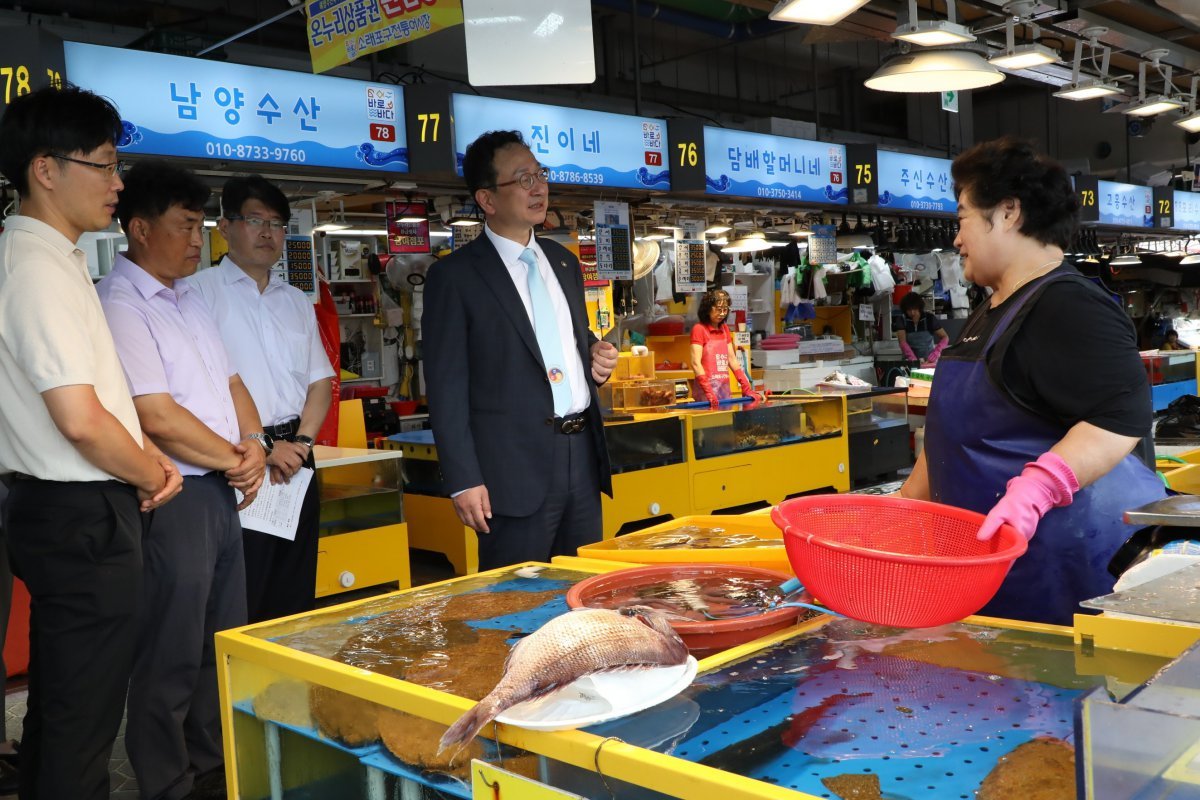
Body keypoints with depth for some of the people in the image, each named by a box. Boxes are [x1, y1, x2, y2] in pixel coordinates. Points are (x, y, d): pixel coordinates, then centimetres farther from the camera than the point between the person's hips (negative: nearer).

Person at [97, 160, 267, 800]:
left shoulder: (189, 299, 14)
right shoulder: (119, 306, -14)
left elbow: (230, 382, 16)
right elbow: (157, 416, -20)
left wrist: (254, 446, -2)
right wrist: (235, 461, -9)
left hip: (222, 491, 9)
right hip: (174, 500, -9)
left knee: (224, 647, 18)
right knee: (171, 661, 3)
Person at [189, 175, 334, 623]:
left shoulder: (297, 302, 16)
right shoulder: (199, 292, -3)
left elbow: (320, 382, 14)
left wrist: (300, 443, -3)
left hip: (295, 459, 6)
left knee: (295, 601, 12)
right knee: (238, 608, -1)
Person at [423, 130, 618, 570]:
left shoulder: (564, 262, 14)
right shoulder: (454, 276, -6)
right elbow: (446, 387, -8)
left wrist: (595, 357, 3)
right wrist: (464, 481, -14)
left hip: (583, 452, 6)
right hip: (515, 465, -6)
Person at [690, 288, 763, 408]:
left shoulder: (724, 329, 15)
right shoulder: (699, 329, -6)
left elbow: (732, 360, 15)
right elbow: (696, 363, -15)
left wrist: (747, 389, 7)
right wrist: (709, 392, -26)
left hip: (725, 388, 7)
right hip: (707, 389, -7)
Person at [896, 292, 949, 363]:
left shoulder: (929, 318, -6)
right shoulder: (902, 320, -6)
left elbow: (945, 337, -7)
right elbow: (902, 342, -16)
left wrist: (935, 354, -24)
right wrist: (913, 359, -31)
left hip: (928, 358, 0)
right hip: (910, 359, 0)